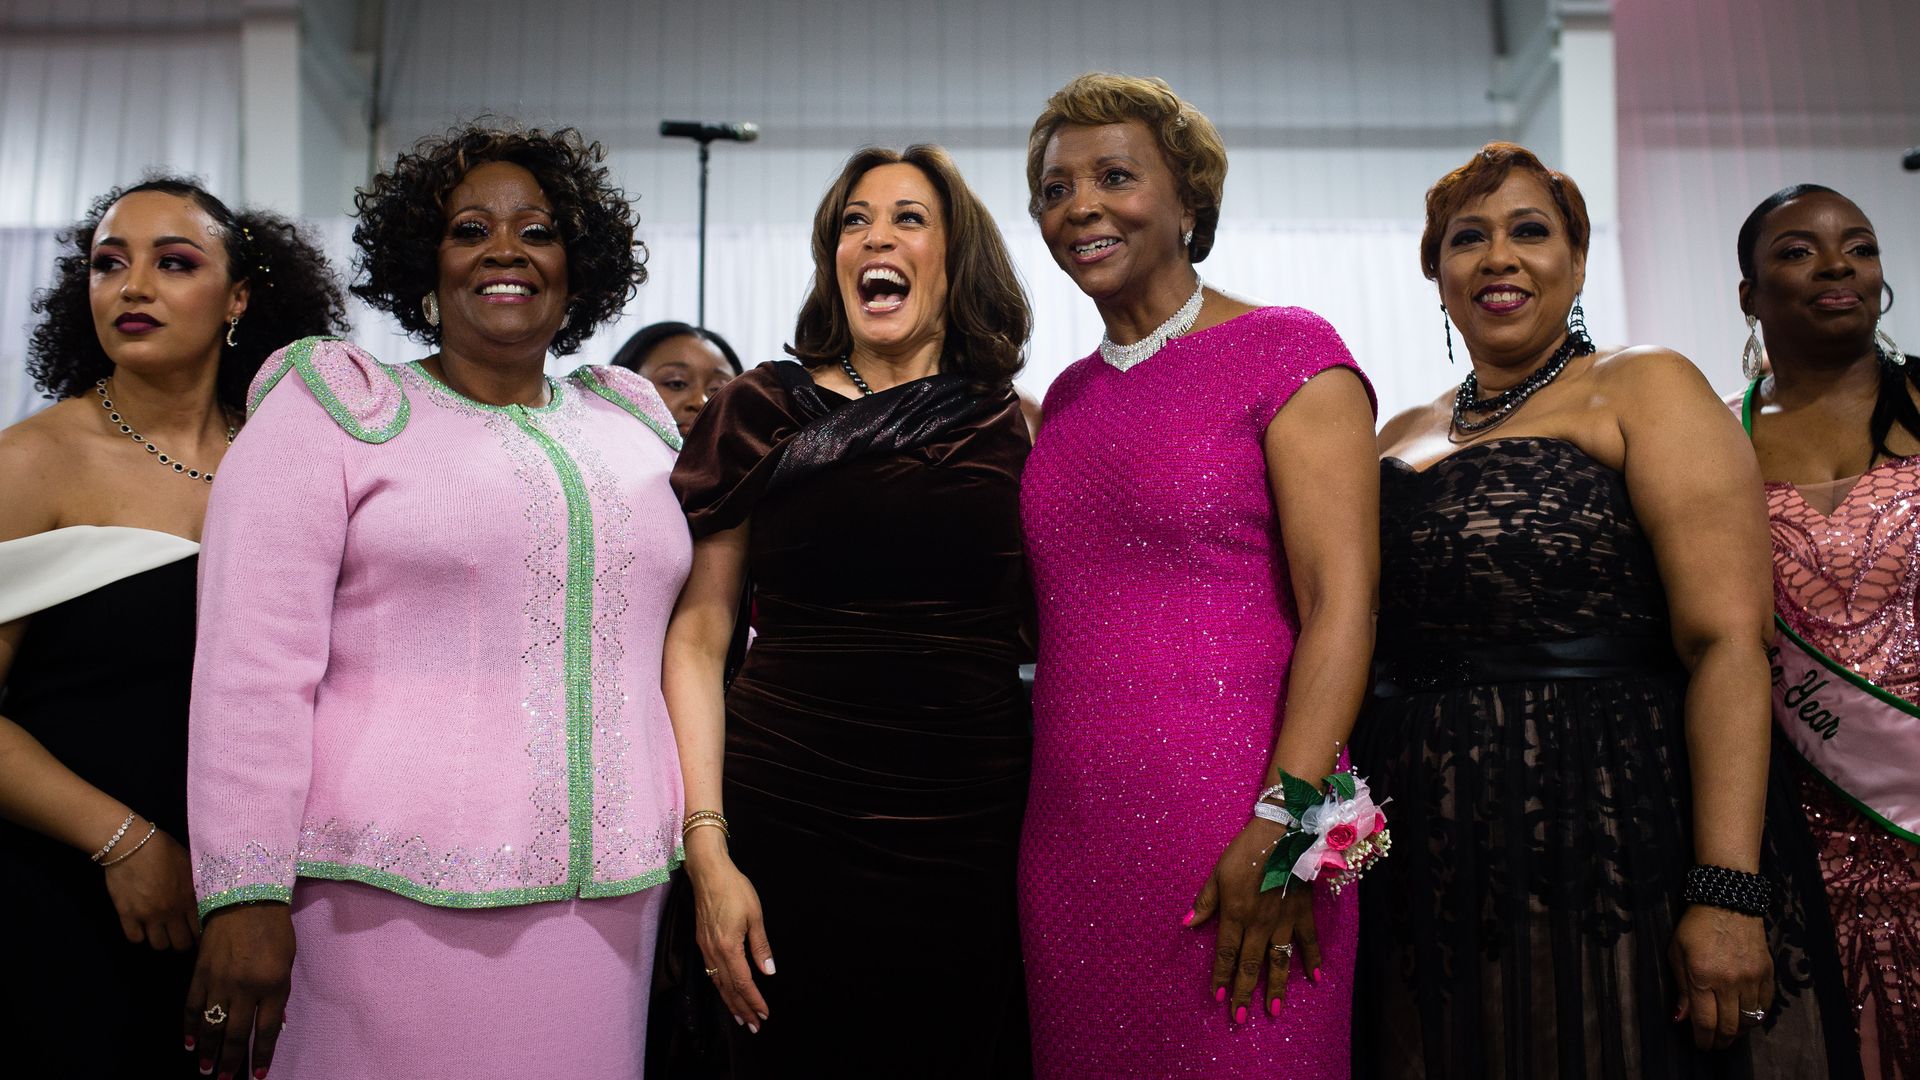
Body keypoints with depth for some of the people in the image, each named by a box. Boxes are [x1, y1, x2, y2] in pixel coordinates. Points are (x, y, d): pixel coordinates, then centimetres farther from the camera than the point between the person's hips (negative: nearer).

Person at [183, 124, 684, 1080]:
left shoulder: (636, 427, 13)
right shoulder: (339, 412, 0)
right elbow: (252, 665, -7)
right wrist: (243, 894, -12)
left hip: (607, 902, 4)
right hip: (392, 906, -4)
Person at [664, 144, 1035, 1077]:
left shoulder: (1012, 428, 6)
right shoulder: (760, 413, 2)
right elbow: (696, 640, -1)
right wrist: (707, 850, -7)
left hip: (977, 830, 2)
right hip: (791, 826, -1)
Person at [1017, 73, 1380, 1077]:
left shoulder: (1285, 352, -3)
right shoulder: (1069, 396, 16)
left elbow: (1342, 603, -12)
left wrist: (1282, 826, -21)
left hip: (1233, 834, -6)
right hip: (1070, 835, 6)